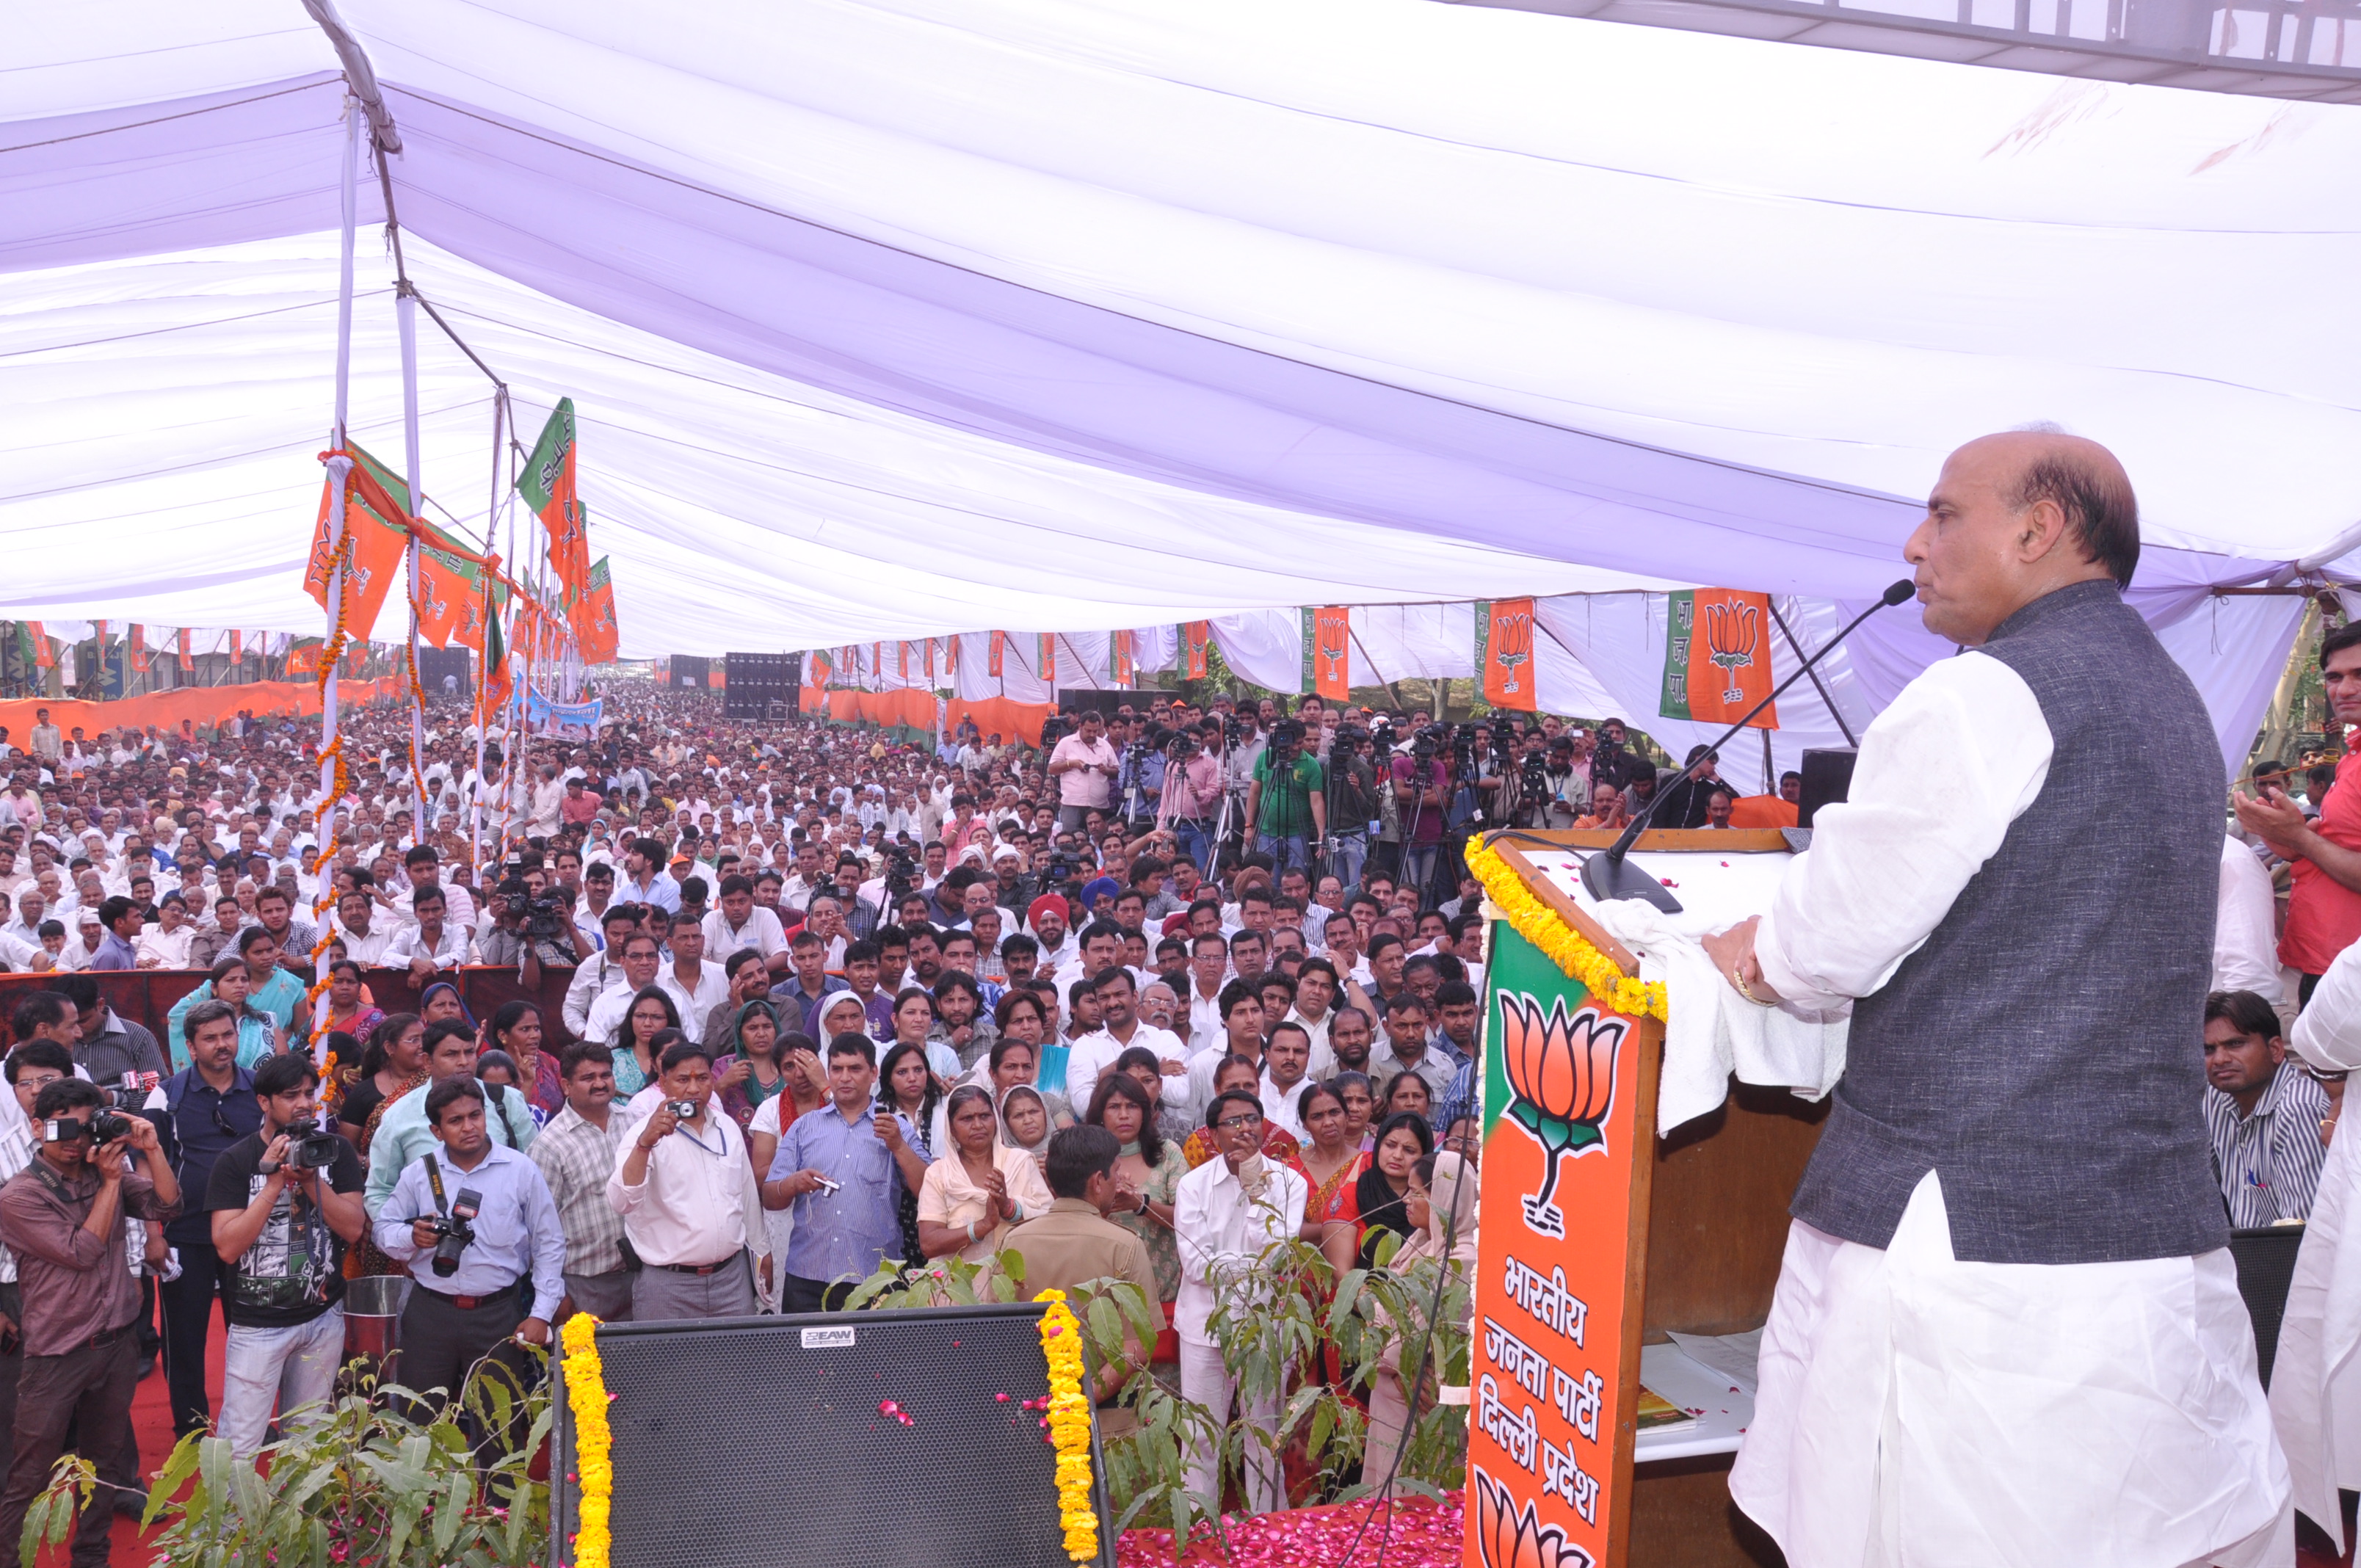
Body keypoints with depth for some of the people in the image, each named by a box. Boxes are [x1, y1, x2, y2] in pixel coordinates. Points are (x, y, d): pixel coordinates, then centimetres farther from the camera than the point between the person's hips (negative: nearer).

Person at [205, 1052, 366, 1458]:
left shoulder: (335, 1151, 1)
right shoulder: (235, 1161, -6)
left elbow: (354, 1228, -7)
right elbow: (228, 1247, -15)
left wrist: (310, 1178, -17)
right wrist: (275, 1182, -19)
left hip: (323, 1318, 3)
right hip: (257, 1323, -3)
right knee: (239, 1445, -3)